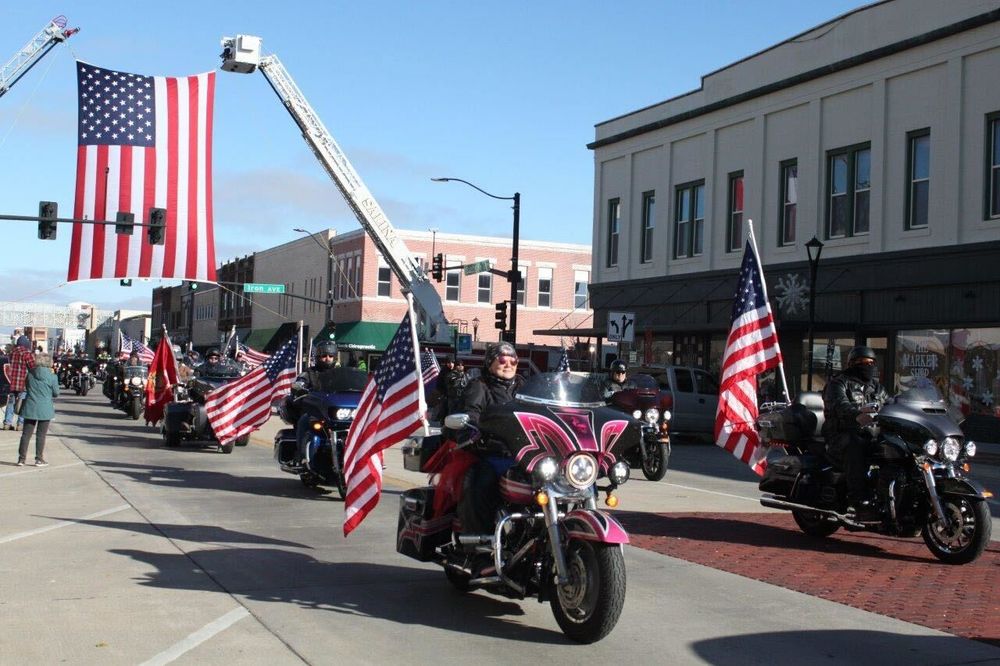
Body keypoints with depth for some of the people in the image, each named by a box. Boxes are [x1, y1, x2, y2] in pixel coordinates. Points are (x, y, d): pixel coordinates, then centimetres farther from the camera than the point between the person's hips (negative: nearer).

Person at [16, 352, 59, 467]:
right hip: (45, 409, -3)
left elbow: (27, 388, 11)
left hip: (30, 408, 3)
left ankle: (21, 458, 11)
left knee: (26, 433, 9)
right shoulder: (52, 377, -12)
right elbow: (56, 393, -2)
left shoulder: (30, 374, -1)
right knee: (41, 435, 6)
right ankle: (39, 459, 9)